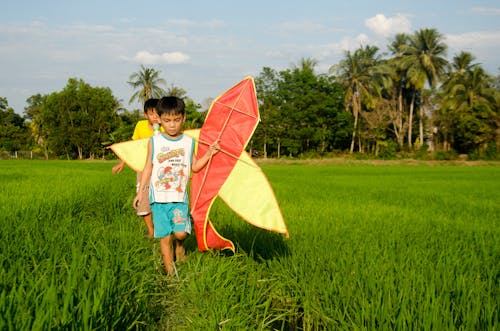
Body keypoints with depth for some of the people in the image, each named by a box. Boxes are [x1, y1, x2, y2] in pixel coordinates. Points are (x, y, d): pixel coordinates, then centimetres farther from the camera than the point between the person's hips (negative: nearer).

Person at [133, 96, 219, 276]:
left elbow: (194, 167, 12)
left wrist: (208, 154, 0)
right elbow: (148, 167, 9)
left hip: (180, 197, 0)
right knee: (165, 237, 1)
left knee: (181, 232, -15)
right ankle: (170, 272, 13)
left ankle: (179, 246, 21)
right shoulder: (154, 141, 3)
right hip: (158, 198, 0)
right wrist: (141, 191, 9)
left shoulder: (189, 142, 4)